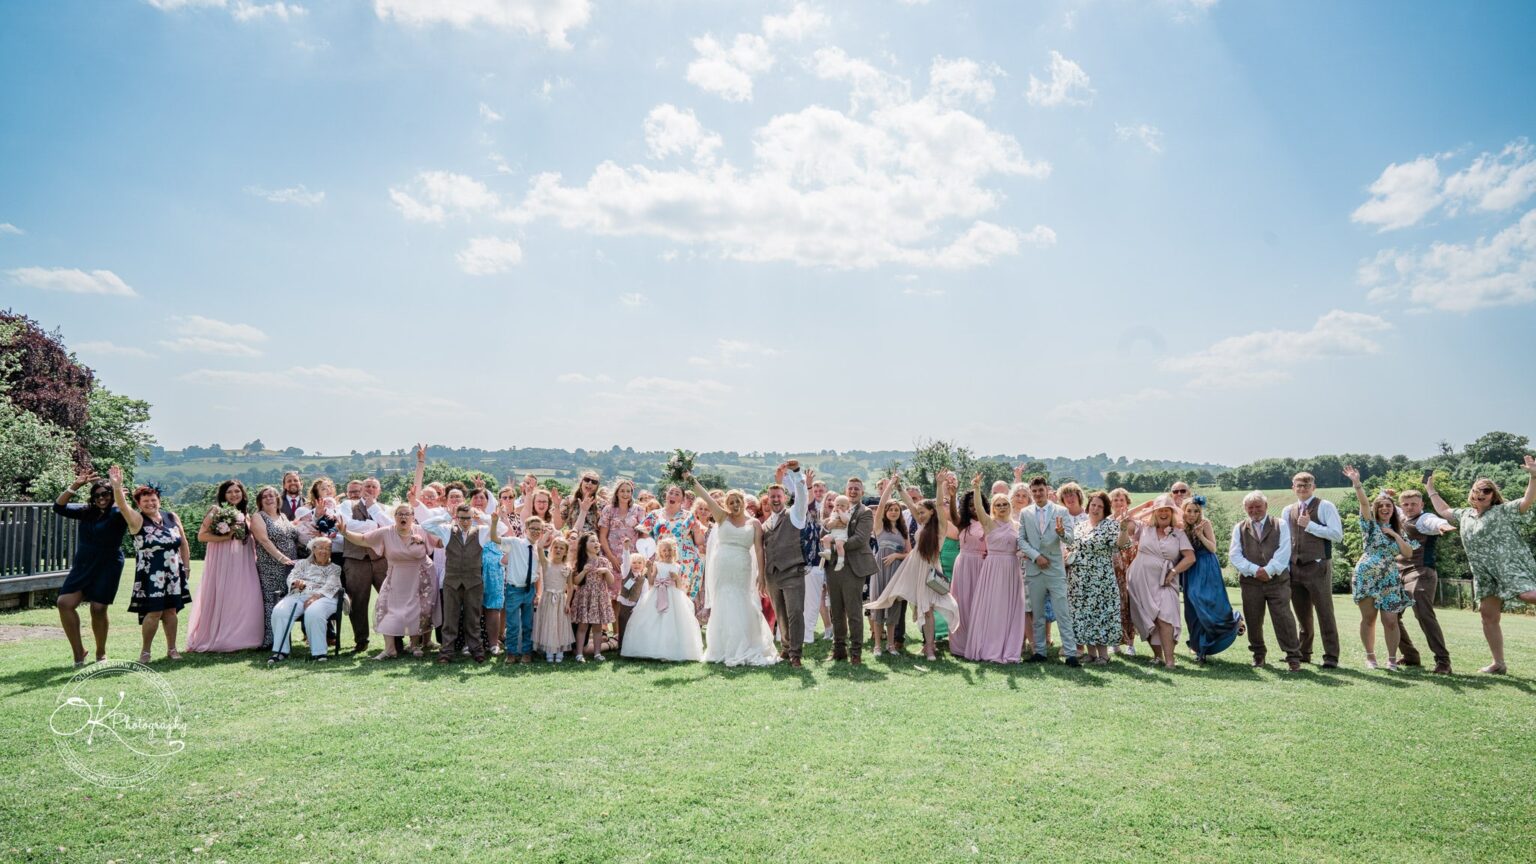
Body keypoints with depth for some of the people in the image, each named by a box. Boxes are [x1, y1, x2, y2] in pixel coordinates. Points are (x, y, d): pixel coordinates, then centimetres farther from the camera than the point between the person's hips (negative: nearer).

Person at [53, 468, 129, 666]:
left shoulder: (118, 514, -7)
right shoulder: (87, 511, 8)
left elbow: (122, 509, -31)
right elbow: (59, 507, 0)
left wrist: (117, 487, -31)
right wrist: (75, 485, -11)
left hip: (107, 567, -5)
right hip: (82, 566, 5)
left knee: (98, 609, -3)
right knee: (65, 603, -7)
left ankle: (101, 653, 16)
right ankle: (78, 650, 6)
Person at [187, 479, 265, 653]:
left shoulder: (245, 516, 16)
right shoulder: (216, 511, 0)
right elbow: (202, 535, -8)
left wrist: (255, 558, 10)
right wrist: (226, 537, -15)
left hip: (243, 564, 5)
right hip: (222, 562, -5)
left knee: (245, 600, -1)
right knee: (220, 599, -2)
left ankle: (240, 638, 6)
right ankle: (214, 640, 9)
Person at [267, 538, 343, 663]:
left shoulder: (335, 568, 18)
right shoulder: (302, 563, 27)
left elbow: (331, 586, 1)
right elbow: (292, 577, 12)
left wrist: (316, 596, -17)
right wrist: (297, 583, -13)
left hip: (322, 597, -3)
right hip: (298, 595, 3)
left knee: (313, 613, -39)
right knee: (279, 611, -30)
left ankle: (318, 652, -32)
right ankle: (280, 651, -23)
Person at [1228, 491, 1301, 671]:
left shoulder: (1280, 525, 8)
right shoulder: (1239, 528, 11)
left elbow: (1283, 552, -3)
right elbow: (1234, 555, 1)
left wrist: (1269, 570, -13)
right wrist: (1255, 570, -11)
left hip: (1277, 580, -2)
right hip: (1250, 582, 2)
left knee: (1283, 618, -6)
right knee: (1253, 621, 6)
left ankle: (1293, 657, 3)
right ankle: (1258, 654, 23)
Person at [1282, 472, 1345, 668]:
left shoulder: (1325, 507, -3)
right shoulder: (1288, 511, 14)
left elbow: (1337, 534, -12)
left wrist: (1310, 525, -15)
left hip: (1318, 567, -5)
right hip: (1295, 567, 6)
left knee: (1325, 613, -3)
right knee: (1302, 614, 14)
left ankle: (1331, 657, 2)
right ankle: (1303, 653, 24)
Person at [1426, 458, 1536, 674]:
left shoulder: (1503, 511, -1)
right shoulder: (1465, 515, 17)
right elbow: (1444, 510, 34)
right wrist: (1431, 490, 38)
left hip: (1512, 566, -6)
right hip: (1485, 575, 6)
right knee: (1488, 615, 5)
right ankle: (1498, 663, 11)